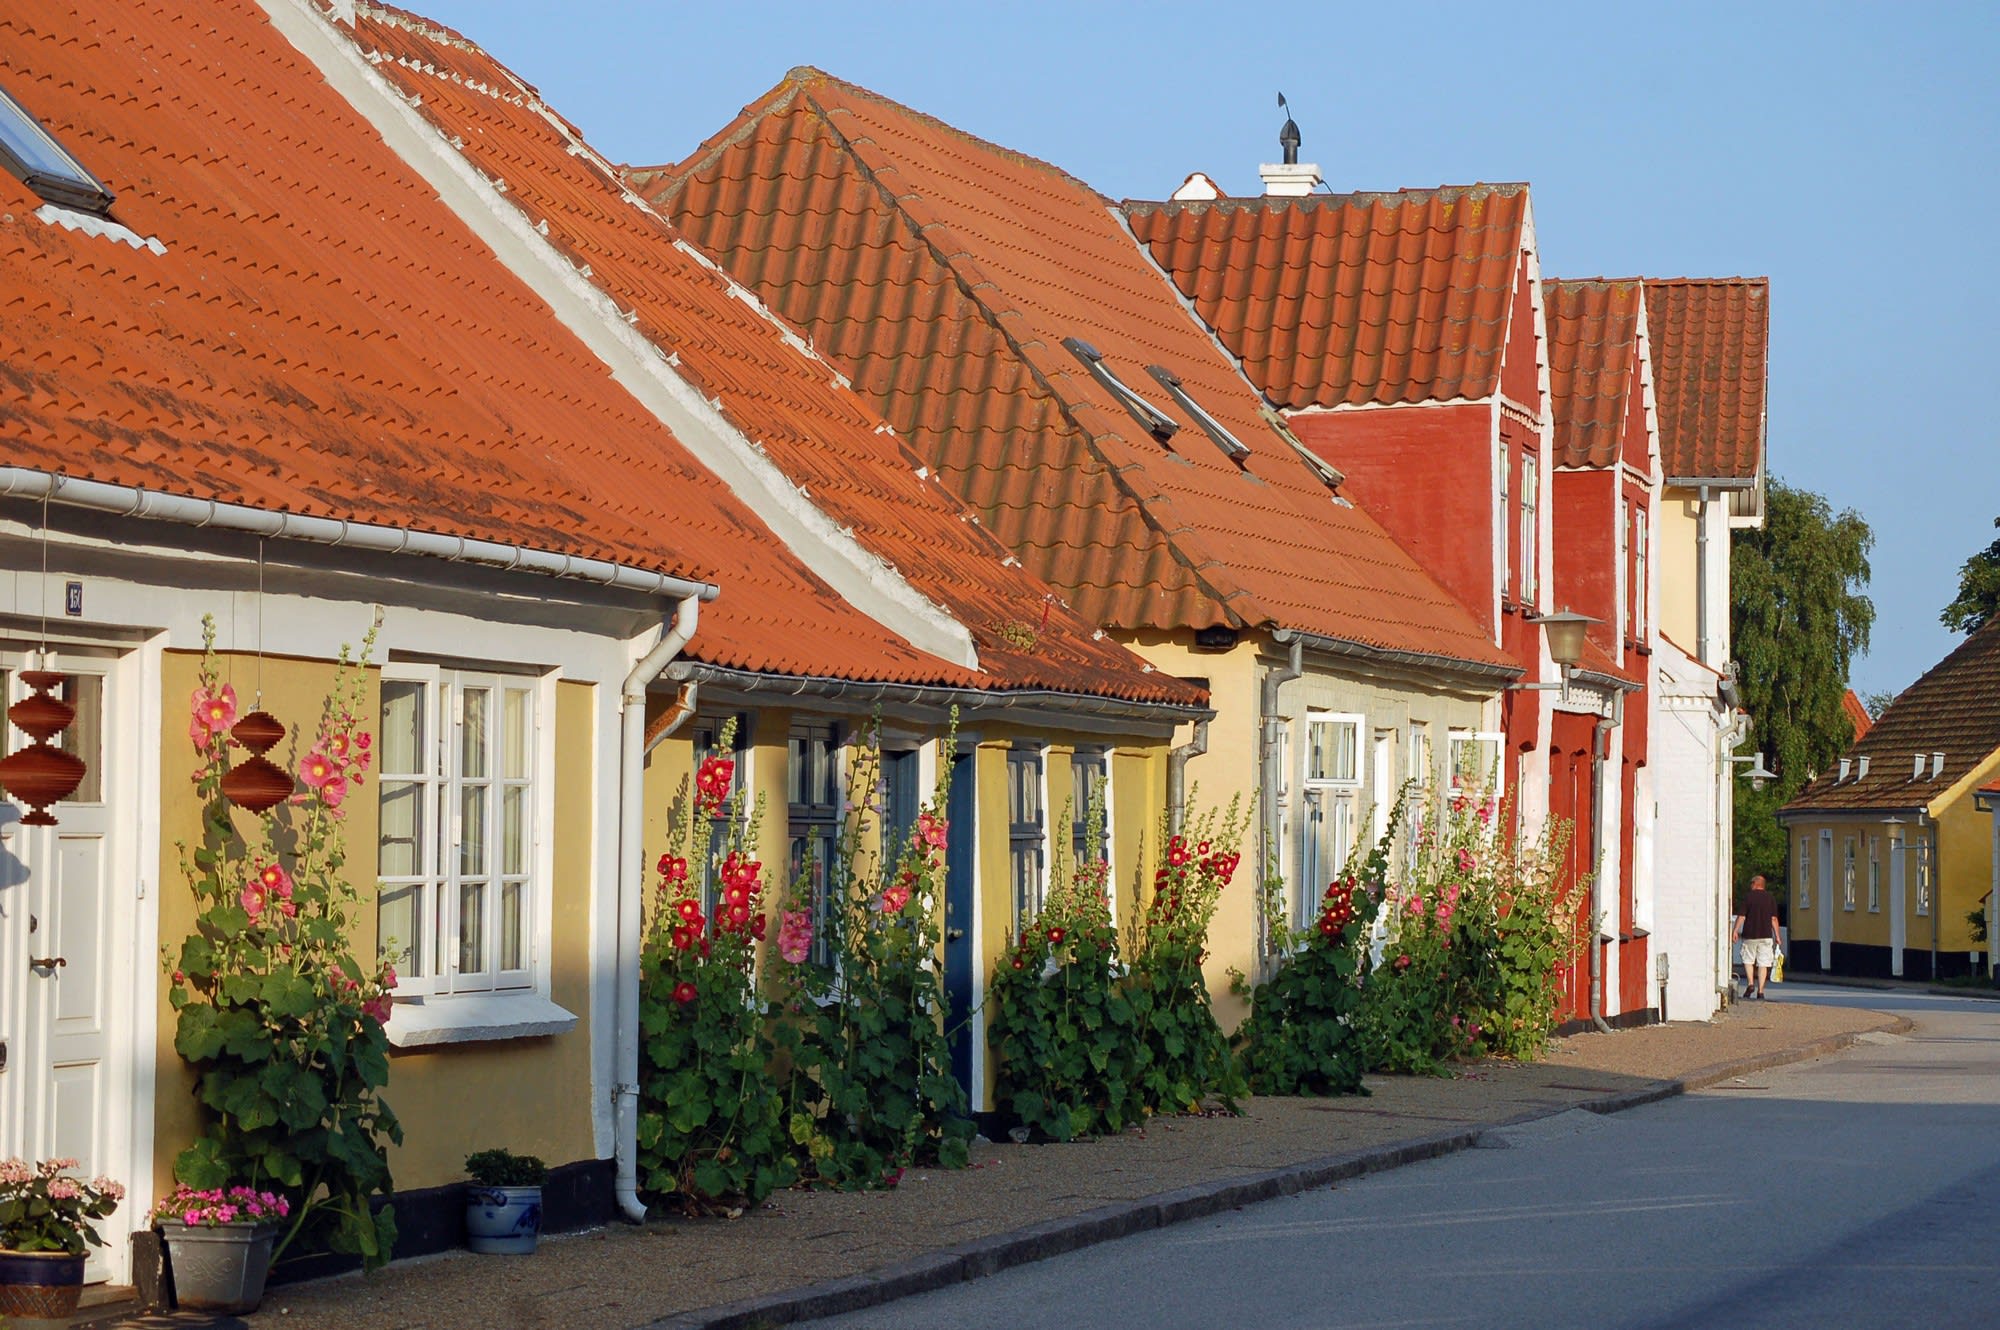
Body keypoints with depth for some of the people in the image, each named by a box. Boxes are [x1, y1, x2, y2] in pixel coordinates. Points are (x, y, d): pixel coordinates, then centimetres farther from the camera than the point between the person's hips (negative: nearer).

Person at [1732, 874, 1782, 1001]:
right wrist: (1777, 936, 6)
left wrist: (1735, 930, 2)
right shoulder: (1771, 898, 5)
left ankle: (1750, 983, -5)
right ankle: (1760, 991, -1)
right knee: (1763, 964, 3)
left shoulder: (1748, 896, -2)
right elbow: (1774, 919, 3)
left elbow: (1742, 916, -5)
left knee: (1748, 960, 14)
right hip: (1766, 935, 2)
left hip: (1750, 934, -2)